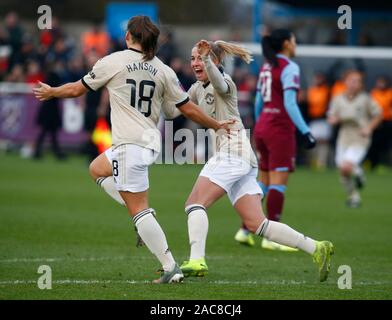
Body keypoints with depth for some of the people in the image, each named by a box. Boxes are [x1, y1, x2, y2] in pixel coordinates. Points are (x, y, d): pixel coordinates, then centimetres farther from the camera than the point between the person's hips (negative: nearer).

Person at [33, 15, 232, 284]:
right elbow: (189, 109, 8)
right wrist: (217, 125, 24)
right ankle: (146, 217, 14)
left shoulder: (112, 62, -3)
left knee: (138, 210, -5)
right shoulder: (163, 70, 8)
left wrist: (50, 92, 28)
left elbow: (77, 89, 8)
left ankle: (171, 268, -11)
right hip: (151, 142, 7)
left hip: (130, 144, -7)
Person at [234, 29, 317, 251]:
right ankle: (271, 237, -9)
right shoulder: (289, 68, -10)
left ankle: (245, 230, 15)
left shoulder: (266, 67, 14)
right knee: (279, 182, -6)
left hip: (262, 127, 8)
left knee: (264, 181, 16)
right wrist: (305, 131, -22)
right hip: (281, 130, -8)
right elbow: (289, 103, -19)